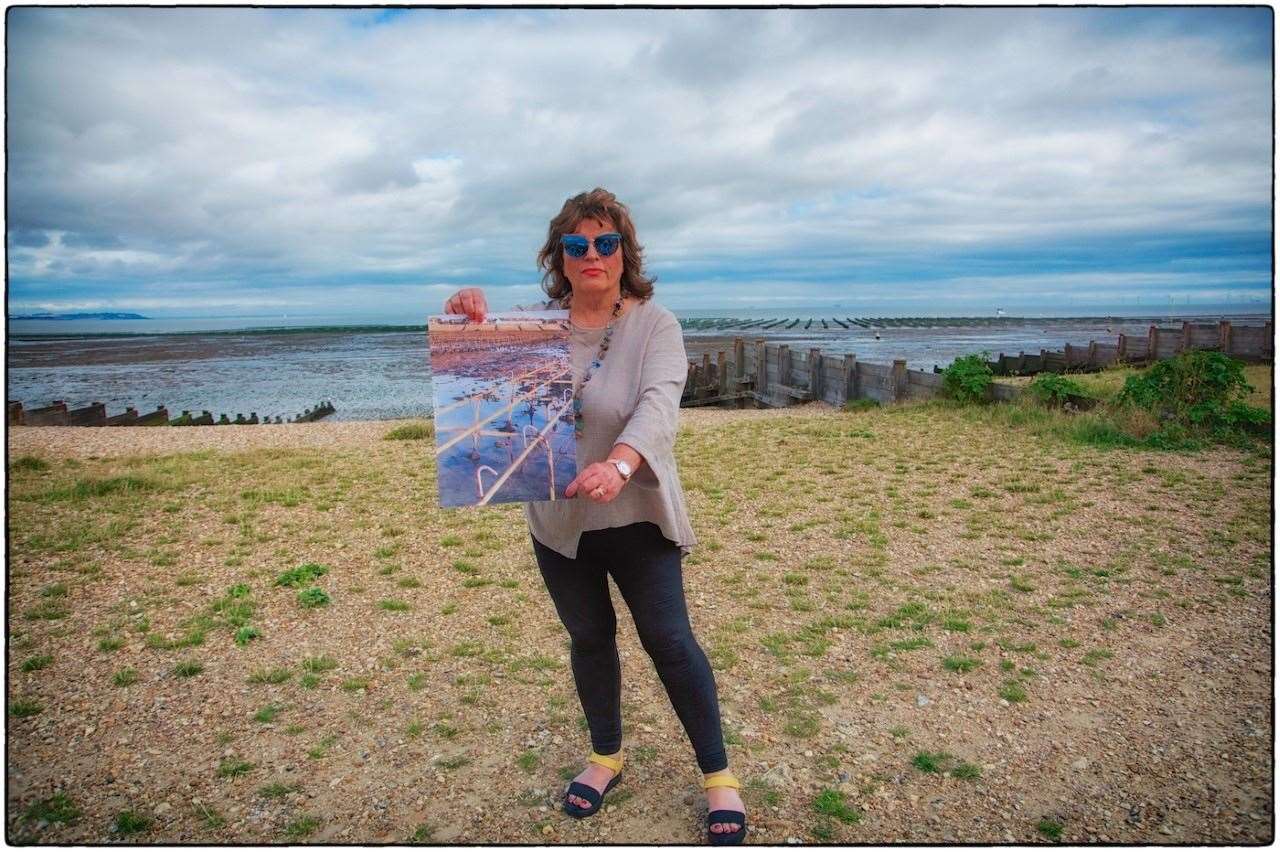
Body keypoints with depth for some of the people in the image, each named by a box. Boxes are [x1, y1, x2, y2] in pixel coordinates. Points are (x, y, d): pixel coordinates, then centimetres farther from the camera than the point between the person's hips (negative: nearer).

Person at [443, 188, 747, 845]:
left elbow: (658, 404, -26)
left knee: (668, 639, 1)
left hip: (635, 518, -3)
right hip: (558, 521, 4)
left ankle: (717, 775, 20)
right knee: (589, 639, 17)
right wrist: (467, 320, -21)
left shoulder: (654, 324, -10)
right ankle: (605, 756, 40)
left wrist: (618, 463, -47)